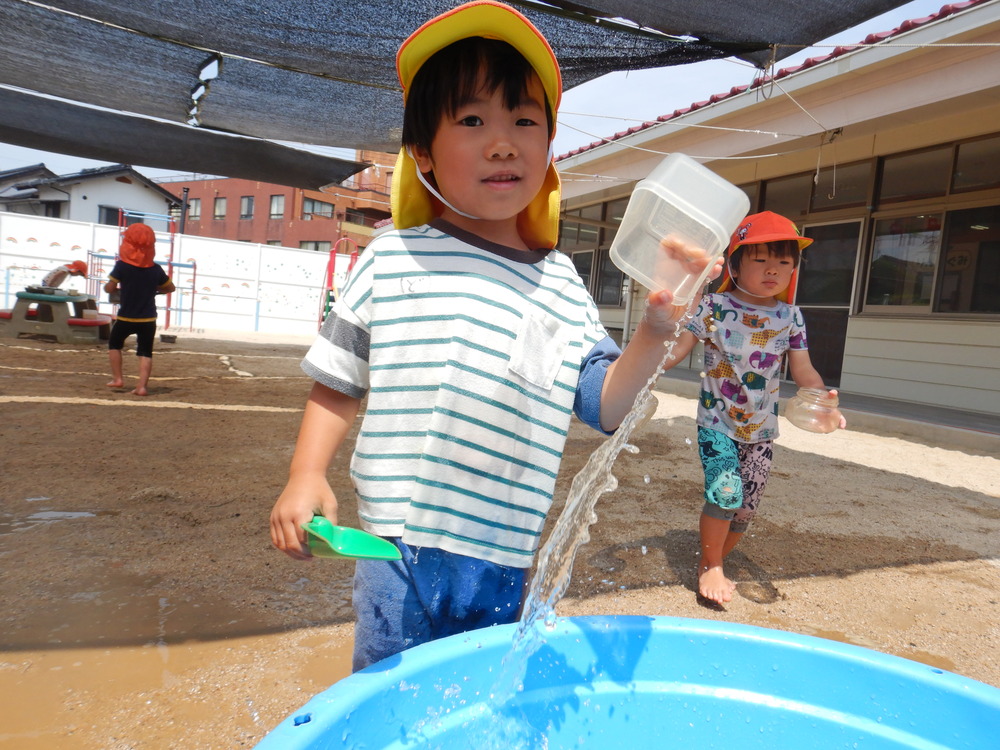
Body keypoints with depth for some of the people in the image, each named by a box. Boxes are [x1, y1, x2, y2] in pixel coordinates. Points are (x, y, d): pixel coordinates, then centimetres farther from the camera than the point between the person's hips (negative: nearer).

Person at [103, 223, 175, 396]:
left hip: (126, 317, -1)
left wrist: (119, 290, 13)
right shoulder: (155, 269, 0)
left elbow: (109, 288, -8)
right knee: (145, 352, 5)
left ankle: (117, 378, 19)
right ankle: (142, 385, -4)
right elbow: (171, 287, 10)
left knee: (114, 344, 21)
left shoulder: (122, 265, -9)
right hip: (148, 319, 1)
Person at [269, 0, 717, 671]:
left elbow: (605, 406, 0)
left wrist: (655, 332, -15)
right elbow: (338, 384, 4)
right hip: (400, 548, -2)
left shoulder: (560, 282, 1)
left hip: (507, 563, 2)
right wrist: (307, 476, -6)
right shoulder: (393, 258, -4)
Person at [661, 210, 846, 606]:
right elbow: (678, 347, -9)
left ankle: (713, 565, 31)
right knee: (726, 492, -19)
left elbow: (804, 371, 3)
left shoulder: (789, 316, 1)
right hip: (717, 423, -4)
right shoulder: (714, 306, -8)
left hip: (761, 429, 4)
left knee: (746, 507, 8)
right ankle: (710, 568, 5)